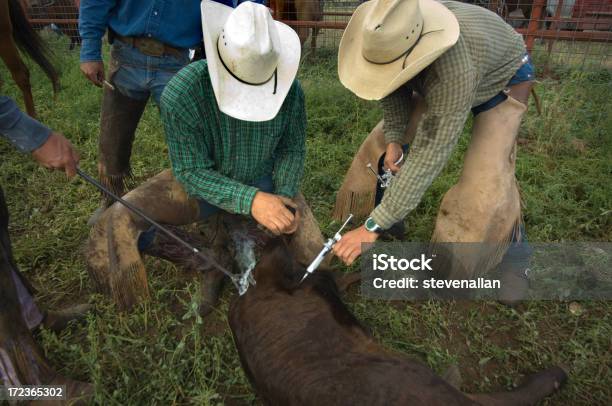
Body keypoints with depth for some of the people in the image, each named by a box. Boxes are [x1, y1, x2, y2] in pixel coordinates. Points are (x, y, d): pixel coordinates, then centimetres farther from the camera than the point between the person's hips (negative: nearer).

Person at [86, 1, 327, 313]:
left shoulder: (289, 90, -23)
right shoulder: (181, 94, -30)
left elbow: (292, 150, -7)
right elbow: (191, 172, -24)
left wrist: (285, 197, -25)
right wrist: (251, 200, -37)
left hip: (262, 181, 2)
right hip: (202, 182, -1)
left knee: (315, 259, -9)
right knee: (120, 222, -22)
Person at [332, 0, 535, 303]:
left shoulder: (453, 71, -48)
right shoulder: (393, 35, -29)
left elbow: (429, 156, -47)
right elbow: (395, 88, -8)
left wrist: (374, 226, -46)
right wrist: (394, 139, -21)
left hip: (503, 77, -6)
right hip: (438, 79, 6)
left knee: (487, 178, -21)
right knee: (384, 142, -1)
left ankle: (514, 252, 8)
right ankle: (391, 213, 20)